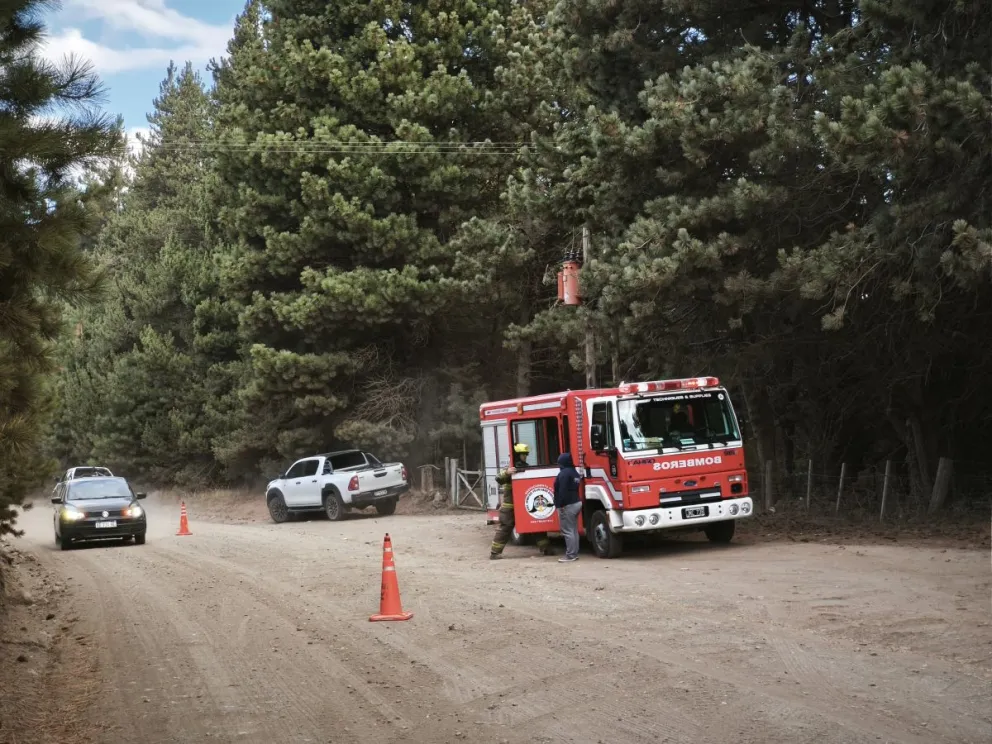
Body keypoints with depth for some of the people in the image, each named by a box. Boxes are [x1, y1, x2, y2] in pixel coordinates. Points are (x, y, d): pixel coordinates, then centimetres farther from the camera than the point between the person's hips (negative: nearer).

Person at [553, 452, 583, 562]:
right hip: (577, 503, 10)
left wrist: (561, 504, -21)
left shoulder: (564, 473, -16)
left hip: (568, 505, -10)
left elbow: (562, 491, -22)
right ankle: (575, 554, 16)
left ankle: (570, 555, -8)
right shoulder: (575, 472, 15)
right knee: (574, 530, 13)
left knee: (567, 531, -7)